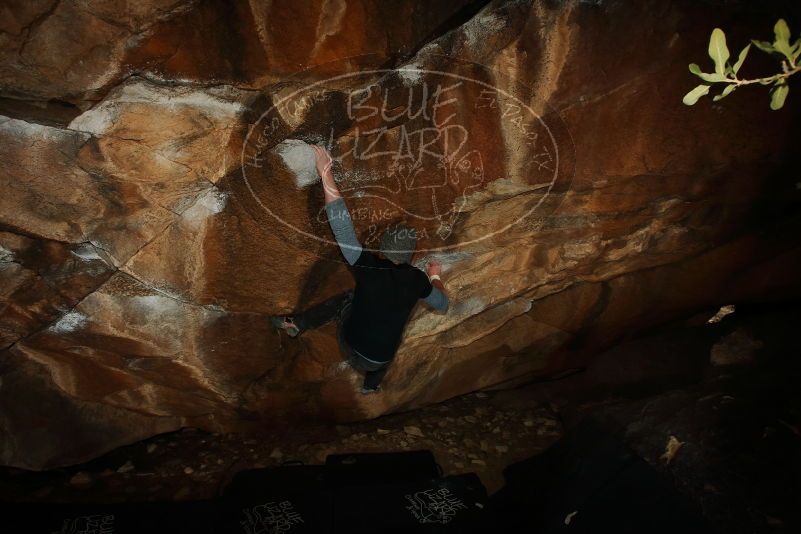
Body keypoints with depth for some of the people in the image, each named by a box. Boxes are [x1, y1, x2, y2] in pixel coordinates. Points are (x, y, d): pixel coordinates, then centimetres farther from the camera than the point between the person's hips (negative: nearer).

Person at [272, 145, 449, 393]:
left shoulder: (368, 266, -25)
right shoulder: (416, 279, -15)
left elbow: (341, 222, -26)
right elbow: (443, 304, 5)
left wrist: (326, 172, -23)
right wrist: (435, 276, 24)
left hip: (350, 349, -1)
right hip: (380, 360, 2)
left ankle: (296, 323, 23)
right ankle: (372, 383, 45)